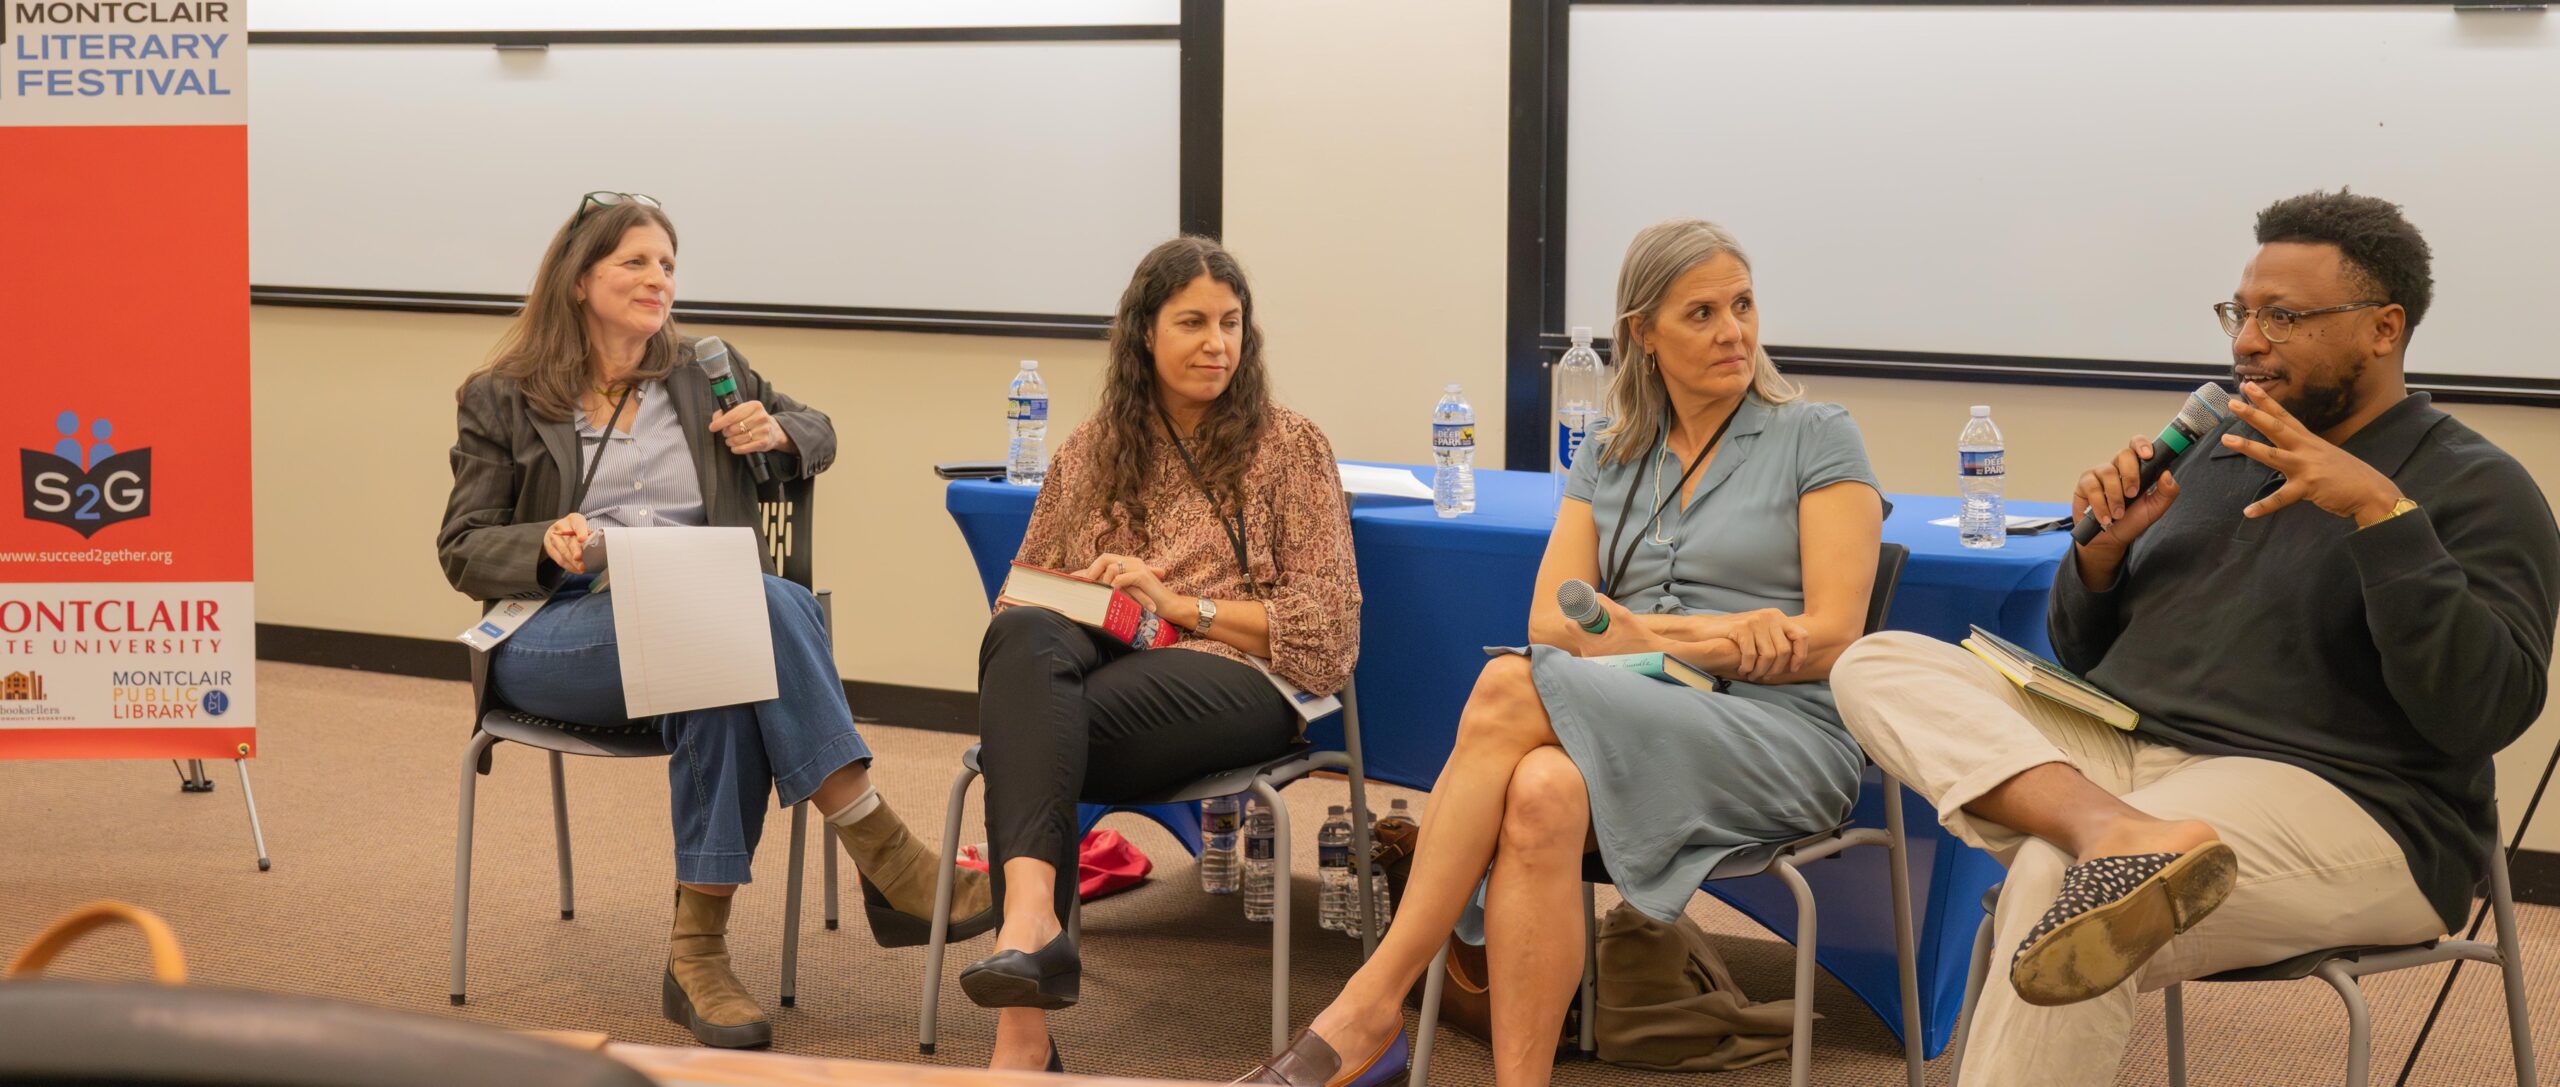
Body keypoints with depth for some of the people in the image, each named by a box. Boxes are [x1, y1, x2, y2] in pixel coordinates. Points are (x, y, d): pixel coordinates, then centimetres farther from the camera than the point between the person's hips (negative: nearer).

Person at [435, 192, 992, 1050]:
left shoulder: (707, 377, 20)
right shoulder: (502, 401, 10)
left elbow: (819, 436, 28)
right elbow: (461, 551, 6)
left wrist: (776, 432, 3)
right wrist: (548, 546, -16)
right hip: (555, 634, -3)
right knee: (761, 606, -35)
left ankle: (698, 953, -38)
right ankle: (885, 861, -38)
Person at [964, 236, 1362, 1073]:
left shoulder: (1290, 447, 13)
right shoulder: (1090, 452, 23)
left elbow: (1328, 625, 5)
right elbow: (1021, 592, 26)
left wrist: (1180, 605, -6)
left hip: (1232, 679, -3)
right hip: (1093, 658, 3)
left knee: (1036, 727, -34)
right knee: (1021, 638, -35)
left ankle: (1025, 1023, -43)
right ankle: (1032, 917, -53)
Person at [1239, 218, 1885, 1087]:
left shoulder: (1817, 439, 6)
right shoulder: (1609, 461, 19)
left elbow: (1831, 638, -4)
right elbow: (1552, 619, 5)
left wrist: (1645, 635, -6)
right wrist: (1691, 634, -12)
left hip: (1782, 736, -4)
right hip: (1638, 724, 4)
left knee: (1510, 689, -30)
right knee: (1543, 793, -36)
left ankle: (1371, 1007, -29)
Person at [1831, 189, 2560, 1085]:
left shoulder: (2475, 489, 0)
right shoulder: (2216, 451, 19)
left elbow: (2487, 713, -15)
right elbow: (2083, 656, 23)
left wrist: (2381, 513, -22)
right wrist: (2104, 549, 2)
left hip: (2342, 808, -7)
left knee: (2055, 879, -36)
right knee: (1878, 664, -14)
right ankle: (2117, 832, -38)